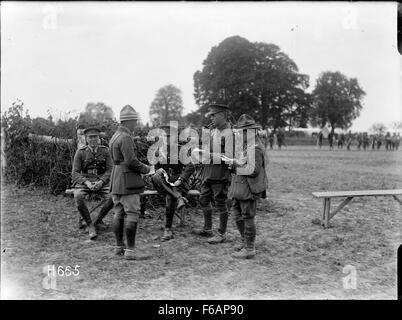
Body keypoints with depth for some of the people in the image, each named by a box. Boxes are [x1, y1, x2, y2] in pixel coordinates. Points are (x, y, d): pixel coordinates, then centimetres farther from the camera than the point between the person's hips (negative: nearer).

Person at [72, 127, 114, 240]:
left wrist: (101, 182, -18)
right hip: (83, 181, -1)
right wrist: (87, 183, -19)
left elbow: (109, 171, 1)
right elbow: (75, 173, -2)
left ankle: (97, 221, -8)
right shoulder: (80, 152, 1)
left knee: (112, 197, -28)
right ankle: (90, 225, -20)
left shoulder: (105, 151, 4)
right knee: (78, 196, -34)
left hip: (101, 181, 1)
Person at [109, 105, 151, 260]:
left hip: (116, 181, 10)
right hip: (127, 181, -10)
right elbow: (131, 161, -21)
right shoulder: (125, 138, -16)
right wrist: (145, 169, -4)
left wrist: (142, 166, 14)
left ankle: (119, 246, 20)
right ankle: (130, 250, -6)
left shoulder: (115, 136, 15)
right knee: (133, 214, -7)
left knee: (119, 214, 13)